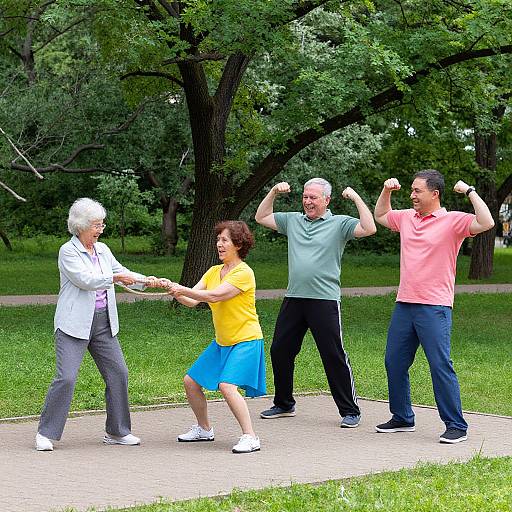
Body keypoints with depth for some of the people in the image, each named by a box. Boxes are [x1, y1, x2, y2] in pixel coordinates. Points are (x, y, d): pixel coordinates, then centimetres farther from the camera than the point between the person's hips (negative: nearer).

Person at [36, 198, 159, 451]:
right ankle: (46, 433, -2)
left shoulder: (102, 250, 12)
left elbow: (123, 272, 18)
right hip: (74, 325, -7)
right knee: (66, 377, -13)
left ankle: (117, 432, 16)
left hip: (102, 323, 7)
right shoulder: (68, 251, -8)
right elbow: (85, 280, -19)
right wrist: (116, 278, -16)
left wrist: (146, 280, 2)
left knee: (118, 373, 4)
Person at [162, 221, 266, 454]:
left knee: (227, 385, -26)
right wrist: (175, 291, -16)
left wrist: (182, 289, -23)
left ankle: (250, 437, -19)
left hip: (245, 341, -9)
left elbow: (214, 295, -26)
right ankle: (204, 429, 29)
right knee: (191, 382, 10)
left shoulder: (243, 273, -16)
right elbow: (192, 301, 2)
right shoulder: (213, 271, 9)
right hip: (221, 342, 9)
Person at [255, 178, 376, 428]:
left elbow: (369, 228, -14)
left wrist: (356, 198, -12)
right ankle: (284, 404, 27)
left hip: (325, 300, -6)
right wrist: (274, 192, 13)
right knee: (279, 351, 11)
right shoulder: (293, 220, 15)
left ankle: (350, 411, 3)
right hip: (293, 298, 6)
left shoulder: (339, 224, 0)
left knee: (334, 356, -5)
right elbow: (261, 217, 23)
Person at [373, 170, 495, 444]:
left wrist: (469, 192, -17)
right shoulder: (407, 217, 13)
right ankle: (402, 418, 25)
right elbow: (380, 215, 33)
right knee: (394, 363, 11)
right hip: (404, 305, 7)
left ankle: (456, 426, -3)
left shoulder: (453, 221, -6)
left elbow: (486, 223, -21)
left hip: (434, 308, -7)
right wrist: (386, 190, 19)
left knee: (441, 366, -9)